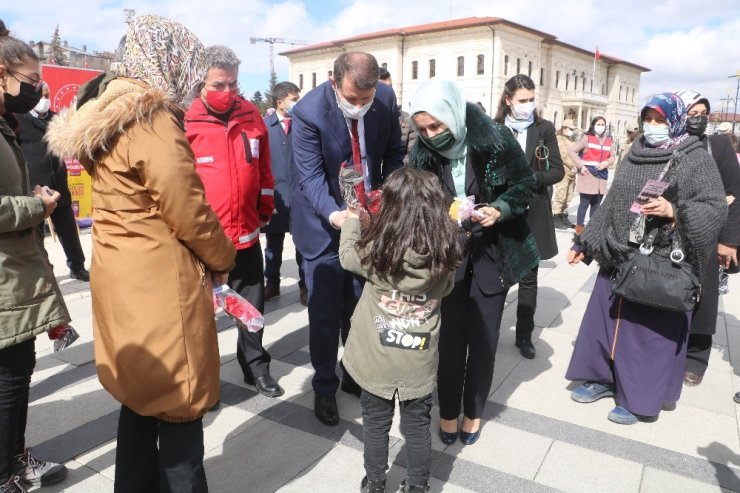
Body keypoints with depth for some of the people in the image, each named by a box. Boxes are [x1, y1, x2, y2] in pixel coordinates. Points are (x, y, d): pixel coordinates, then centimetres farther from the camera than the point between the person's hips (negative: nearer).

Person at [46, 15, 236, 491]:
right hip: (161, 284, -9)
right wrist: (223, 258, 0)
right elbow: (188, 211, -17)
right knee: (178, 401, 6)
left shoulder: (105, 119, 12)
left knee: (142, 394, 21)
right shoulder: (153, 121, -16)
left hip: (121, 279, 9)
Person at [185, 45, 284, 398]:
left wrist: (265, 211, 12)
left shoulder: (251, 116, 2)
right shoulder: (185, 121, -10)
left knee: (252, 305, 17)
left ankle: (255, 366, 35)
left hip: (246, 233, 4)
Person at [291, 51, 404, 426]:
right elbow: (311, 176, -22)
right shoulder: (308, 112, -22)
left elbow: (394, 153, 1)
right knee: (325, 310, 2)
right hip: (323, 221, -4)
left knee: (360, 304, 15)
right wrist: (334, 214, -39)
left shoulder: (386, 98, -10)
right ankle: (324, 387, 23)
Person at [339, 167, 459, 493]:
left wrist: (352, 219, 15)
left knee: (375, 424, 18)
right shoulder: (445, 253, -14)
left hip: (377, 357, -1)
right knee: (417, 426, 18)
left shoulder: (376, 250, -20)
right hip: (420, 359, 2)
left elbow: (347, 255, 0)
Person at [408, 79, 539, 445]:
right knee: (450, 334, 5)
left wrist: (499, 210, -23)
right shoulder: (422, 153, -8)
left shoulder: (496, 139, -16)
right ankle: (448, 411, 26)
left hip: (492, 251, -1)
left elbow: (525, 185, -6)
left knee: (483, 336, 8)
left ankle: (474, 411, 29)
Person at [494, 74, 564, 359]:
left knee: (528, 277, 9)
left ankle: (524, 335, 21)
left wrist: (529, 178, -16)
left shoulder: (544, 128, 2)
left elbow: (558, 171, -1)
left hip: (533, 214, 1)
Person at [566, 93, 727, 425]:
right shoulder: (634, 156, 10)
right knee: (605, 320, 12)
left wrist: (674, 211, -27)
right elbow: (611, 204, 13)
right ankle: (603, 377, 30)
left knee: (650, 330, 4)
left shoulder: (695, 159, -5)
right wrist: (584, 244, 12)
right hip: (618, 258, 6)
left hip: (661, 266, -5)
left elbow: (716, 208, -10)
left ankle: (640, 397, 20)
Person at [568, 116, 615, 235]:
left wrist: (606, 163, -4)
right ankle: (579, 228, 0)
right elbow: (572, 151, -4)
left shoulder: (608, 140, 12)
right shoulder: (587, 138, -2)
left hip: (601, 175, 5)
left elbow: (612, 156, 18)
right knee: (585, 202, -7)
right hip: (588, 174, -5)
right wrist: (580, 166, -12)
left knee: (596, 203, 11)